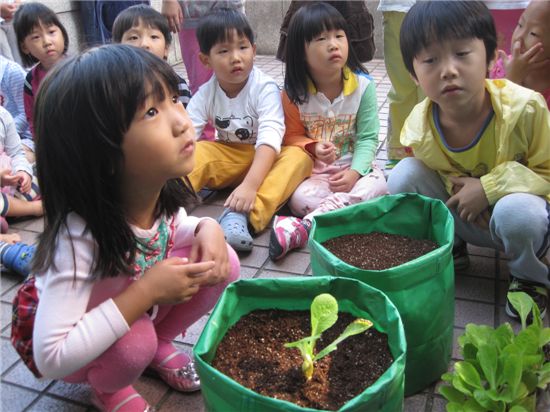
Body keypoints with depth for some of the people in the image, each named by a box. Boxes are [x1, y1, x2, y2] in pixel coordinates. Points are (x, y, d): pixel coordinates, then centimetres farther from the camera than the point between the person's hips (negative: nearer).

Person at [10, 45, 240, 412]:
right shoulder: (79, 239, -38)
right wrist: (145, 292, -39)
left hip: (140, 313, 5)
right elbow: (52, 359, -36)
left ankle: (160, 345, 10)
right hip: (65, 337, -5)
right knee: (135, 343, -36)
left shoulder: (163, 190, -21)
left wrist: (207, 227, -20)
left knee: (221, 263, -15)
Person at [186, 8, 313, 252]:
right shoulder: (205, 94, -9)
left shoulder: (265, 88, -20)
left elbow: (270, 140, -33)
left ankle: (241, 214, -50)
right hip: (229, 158, 3)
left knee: (298, 156, -33)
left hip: (264, 160, -3)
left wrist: (250, 185, -47)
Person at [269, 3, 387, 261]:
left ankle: (304, 227, -34)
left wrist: (354, 173, -25)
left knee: (377, 185, -32)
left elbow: (367, 138, -8)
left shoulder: (363, 85, -9)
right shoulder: (293, 93, -8)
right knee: (299, 198, -31)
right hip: (313, 170, 0)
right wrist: (314, 147, -20)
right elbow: (292, 135, 3)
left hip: (354, 166, 1)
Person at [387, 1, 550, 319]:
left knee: (517, 212, -38)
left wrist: (490, 187, -29)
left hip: (514, 204, -2)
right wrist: (457, 187, -20)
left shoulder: (524, 108, -28)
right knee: (404, 175, -19)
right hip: (459, 216, 3)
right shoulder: (419, 125, -19)